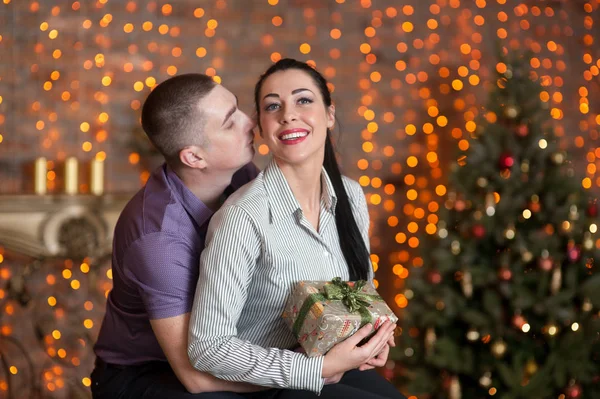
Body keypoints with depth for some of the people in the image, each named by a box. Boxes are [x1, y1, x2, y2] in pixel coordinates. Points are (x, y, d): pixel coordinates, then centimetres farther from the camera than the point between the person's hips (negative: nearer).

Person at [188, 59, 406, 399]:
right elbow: (207, 345, -22)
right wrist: (319, 369, -24)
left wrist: (375, 332, -6)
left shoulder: (350, 196, -2)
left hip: (335, 367, 6)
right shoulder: (243, 217, -22)